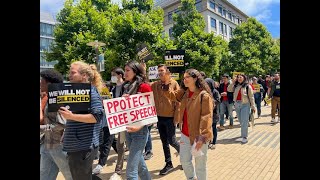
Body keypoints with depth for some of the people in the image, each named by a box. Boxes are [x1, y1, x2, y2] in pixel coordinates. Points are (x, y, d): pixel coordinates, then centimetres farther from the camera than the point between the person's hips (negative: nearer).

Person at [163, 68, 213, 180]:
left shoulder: (204, 95, -17)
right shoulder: (184, 92, 5)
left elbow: (206, 117, -22)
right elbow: (172, 95, 13)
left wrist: (202, 136, -26)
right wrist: (167, 83, -3)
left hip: (198, 135, -7)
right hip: (185, 134, 7)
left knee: (200, 165, 10)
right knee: (184, 160, 20)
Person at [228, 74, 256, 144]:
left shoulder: (247, 86, -5)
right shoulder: (236, 86, 8)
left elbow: (251, 97, -4)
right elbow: (229, 89, 2)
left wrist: (253, 106, -5)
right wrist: (232, 82, -5)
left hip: (245, 105, -5)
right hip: (237, 104, 5)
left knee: (244, 122, -4)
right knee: (241, 122, 14)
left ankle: (244, 137, 4)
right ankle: (243, 136, 27)